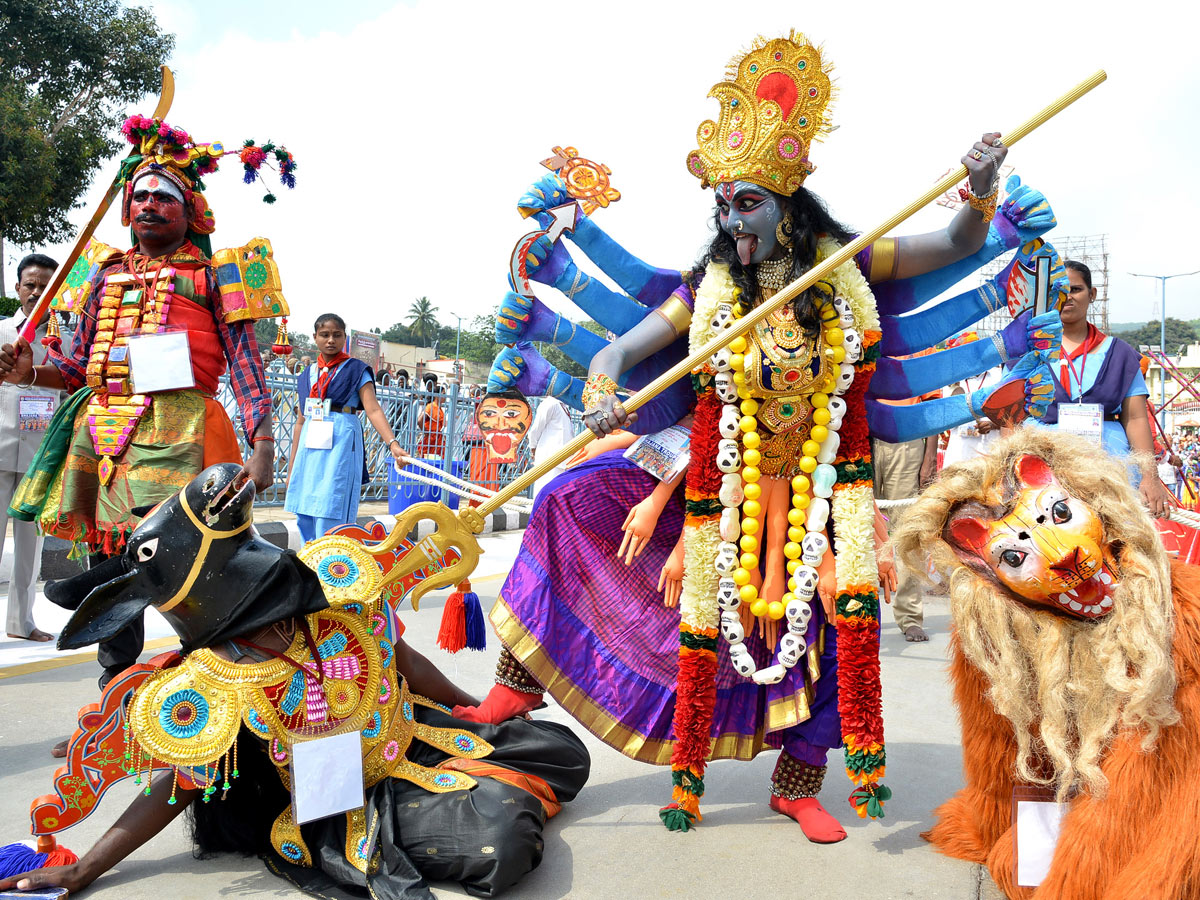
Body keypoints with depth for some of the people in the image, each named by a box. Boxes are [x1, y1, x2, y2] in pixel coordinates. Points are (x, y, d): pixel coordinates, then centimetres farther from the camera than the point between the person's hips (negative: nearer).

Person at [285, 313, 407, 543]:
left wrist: (393, 444, -25)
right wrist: (291, 468, 18)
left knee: (330, 517, -10)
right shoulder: (307, 375, 17)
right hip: (310, 447, 5)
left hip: (341, 443, -5)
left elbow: (373, 410, -9)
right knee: (304, 518, 5)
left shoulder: (356, 370, 3)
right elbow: (301, 421, 19)